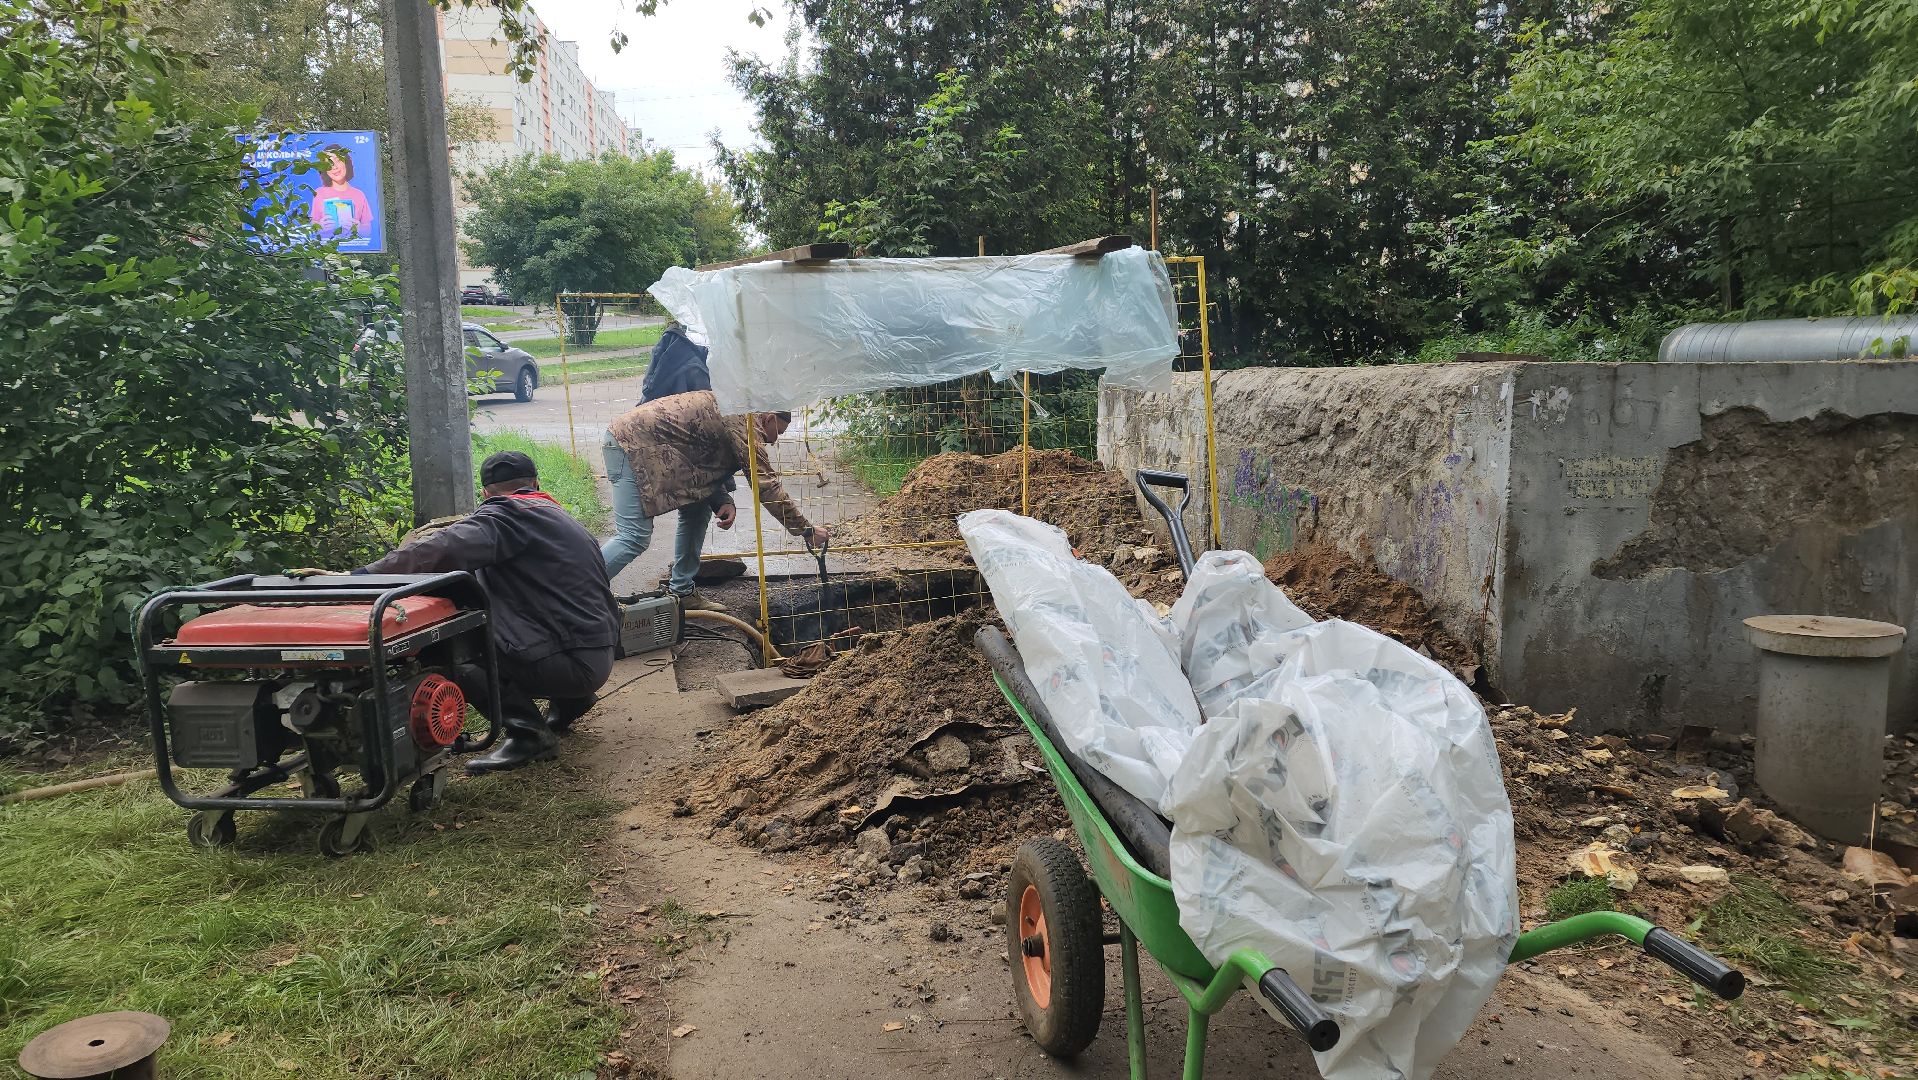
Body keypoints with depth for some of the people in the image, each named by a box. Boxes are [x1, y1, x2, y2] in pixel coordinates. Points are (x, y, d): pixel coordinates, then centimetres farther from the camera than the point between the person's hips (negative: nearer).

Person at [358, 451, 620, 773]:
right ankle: (569, 701, 24)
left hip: (570, 662, -9)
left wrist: (367, 573, -21)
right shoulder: (560, 517, 22)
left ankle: (527, 731, -13)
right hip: (600, 659, 9)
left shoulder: (507, 514, -5)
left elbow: (446, 548, -22)